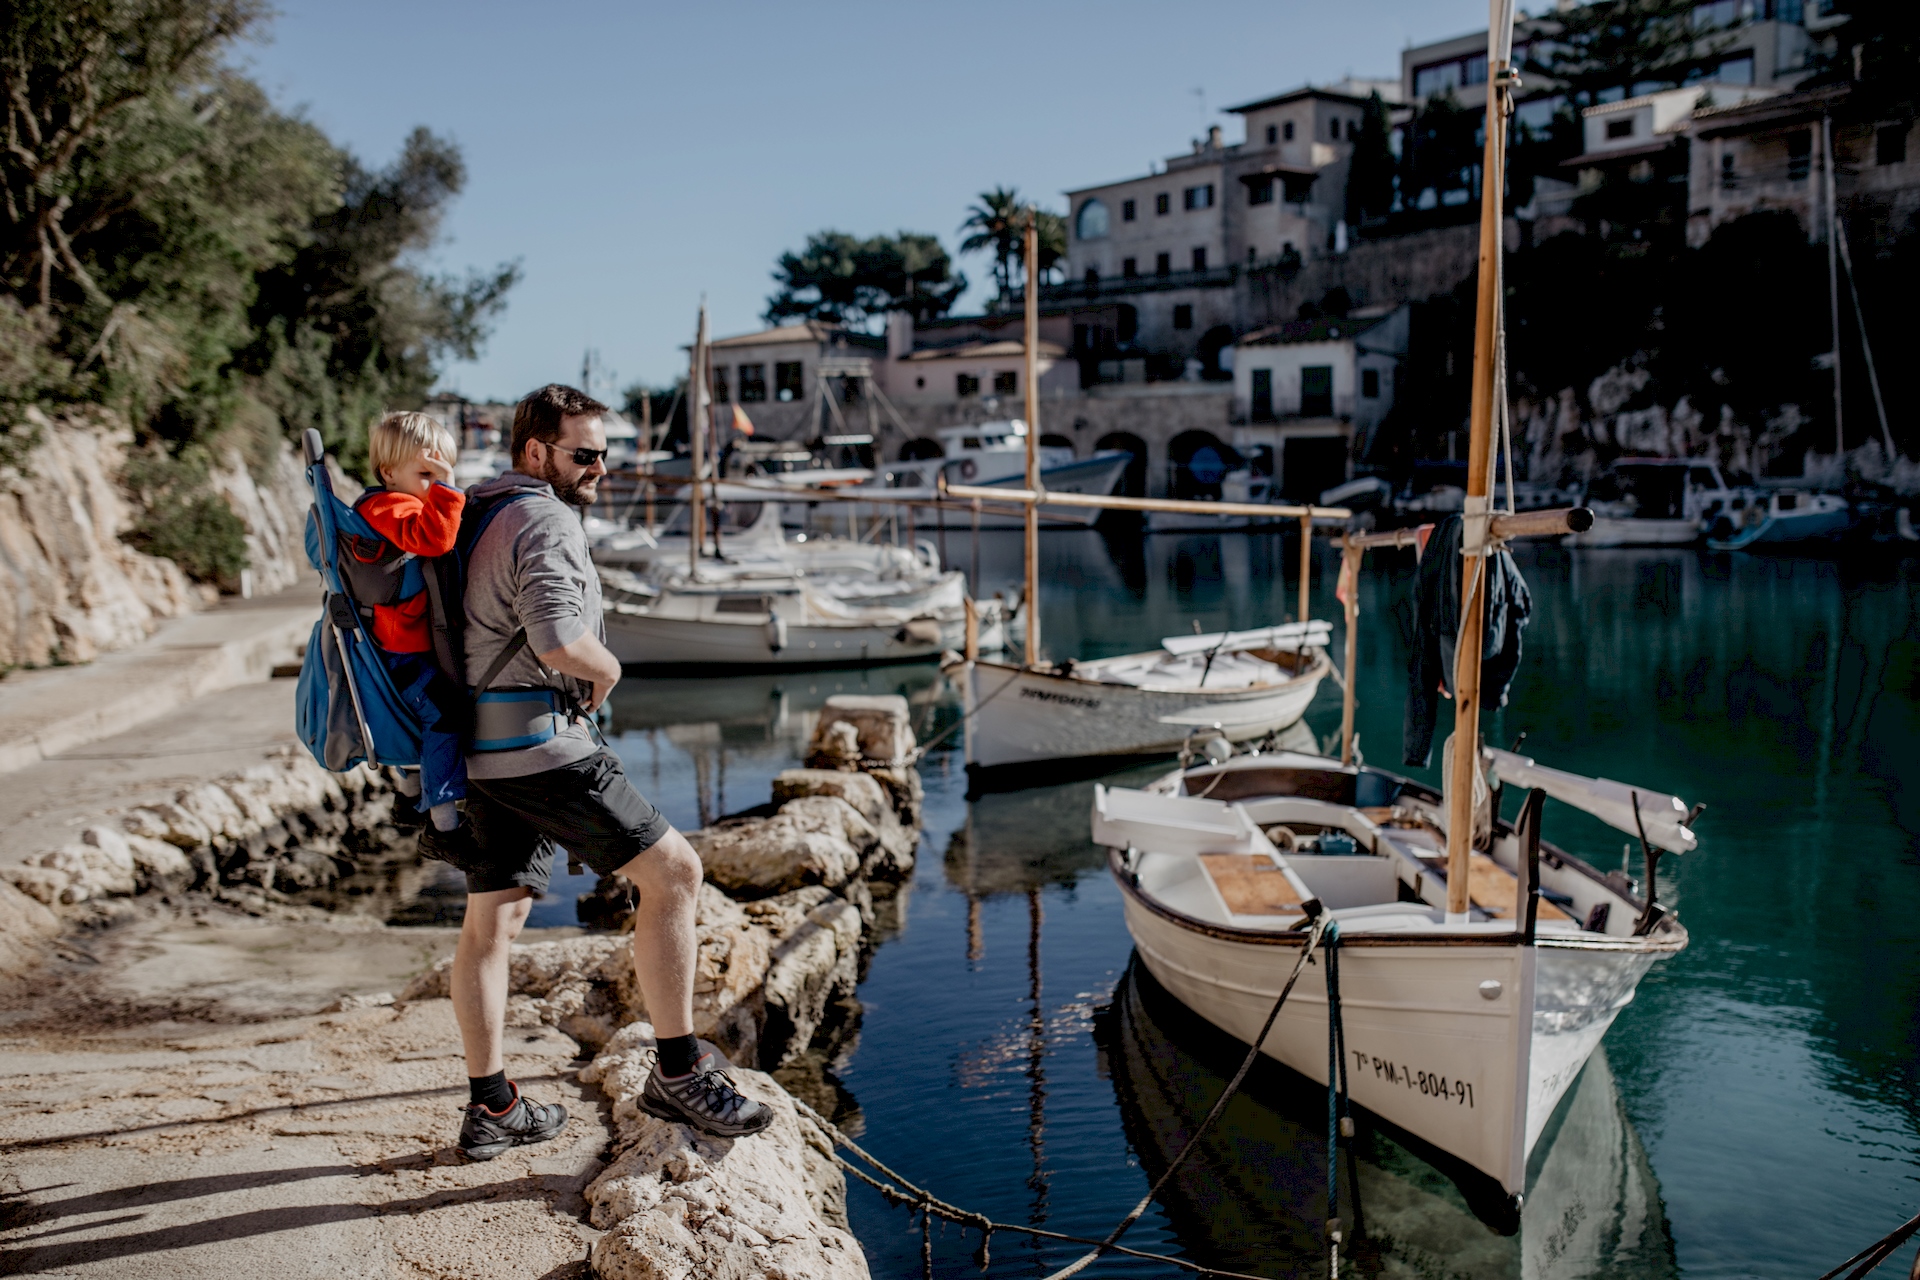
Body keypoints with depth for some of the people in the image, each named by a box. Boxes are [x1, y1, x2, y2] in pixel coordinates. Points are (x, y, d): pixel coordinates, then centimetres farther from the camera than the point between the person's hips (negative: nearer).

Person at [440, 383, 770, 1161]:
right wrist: (606, 669, -7)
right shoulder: (545, 522, -12)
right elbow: (557, 638, -27)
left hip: (483, 754, 10)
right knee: (672, 870, -6)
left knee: (491, 922, 13)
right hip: (542, 744, -10)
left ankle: (491, 1108, 22)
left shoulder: (478, 516, 19)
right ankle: (678, 1073, -3)